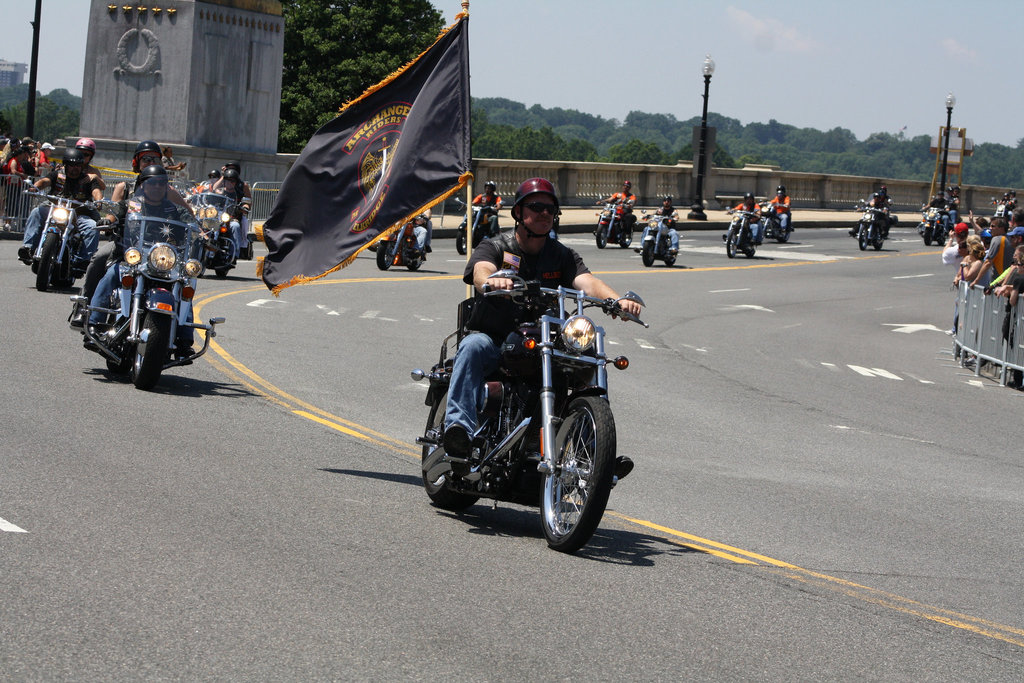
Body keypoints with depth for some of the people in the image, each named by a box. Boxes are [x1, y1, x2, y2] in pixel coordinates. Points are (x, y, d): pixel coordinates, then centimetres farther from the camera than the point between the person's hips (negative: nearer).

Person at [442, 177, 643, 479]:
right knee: (474, 345, -35)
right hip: (496, 342, -3)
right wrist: (491, 280, -48)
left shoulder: (562, 255, 12)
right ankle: (459, 427, -49)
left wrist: (617, 300, -30)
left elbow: (587, 282, -7)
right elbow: (480, 271, -21)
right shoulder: (495, 247, 3)